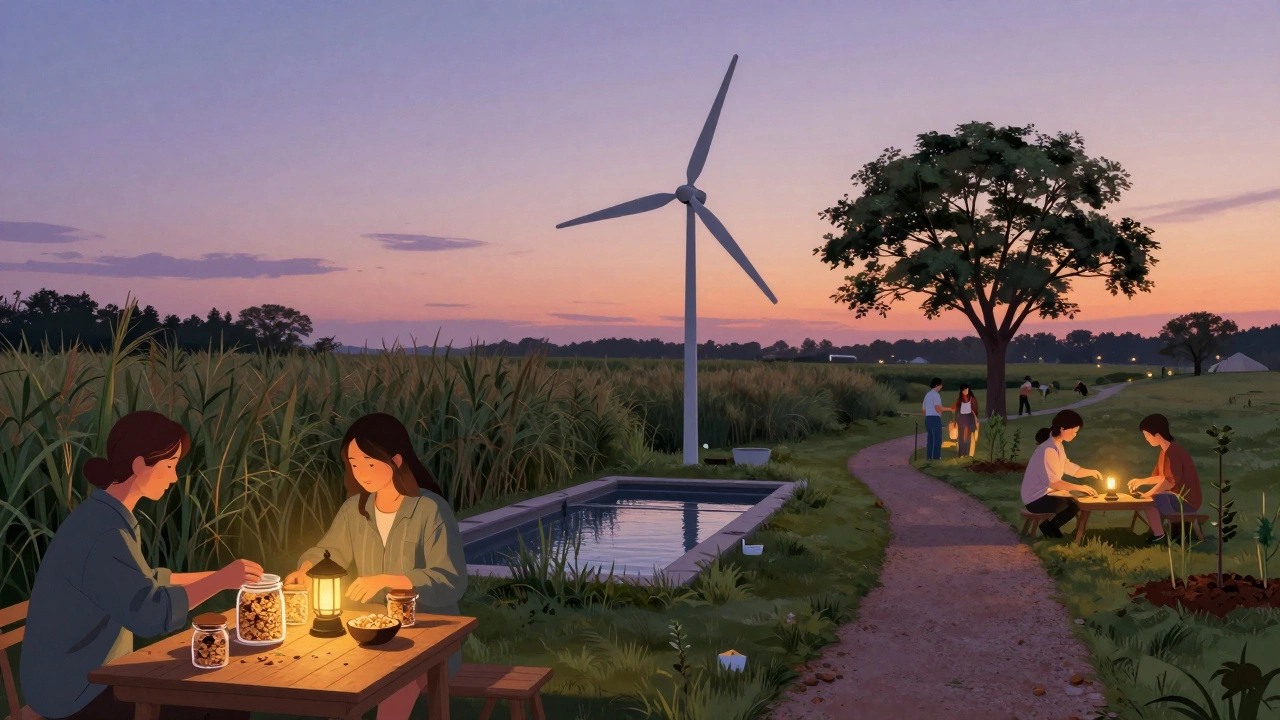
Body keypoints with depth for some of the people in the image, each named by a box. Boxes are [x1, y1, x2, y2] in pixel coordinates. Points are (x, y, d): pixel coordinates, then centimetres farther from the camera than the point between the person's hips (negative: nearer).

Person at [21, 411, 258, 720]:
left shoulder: (108, 515, 5)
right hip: (76, 695, -9)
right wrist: (220, 581, -23)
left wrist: (218, 576, 10)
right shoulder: (103, 532, -26)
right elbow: (150, 613, -34)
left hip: (89, 677, 9)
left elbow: (143, 581, 17)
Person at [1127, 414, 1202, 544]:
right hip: (1179, 497, 10)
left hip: (1186, 501, -10)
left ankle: (1159, 536, -5)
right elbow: (1163, 476, 18)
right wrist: (1141, 481, 9)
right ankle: (1174, 527, 18)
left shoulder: (1173, 451, -23)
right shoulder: (1166, 450, 9)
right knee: (1144, 499, 16)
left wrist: (1147, 494, -22)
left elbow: (1170, 481, -29)